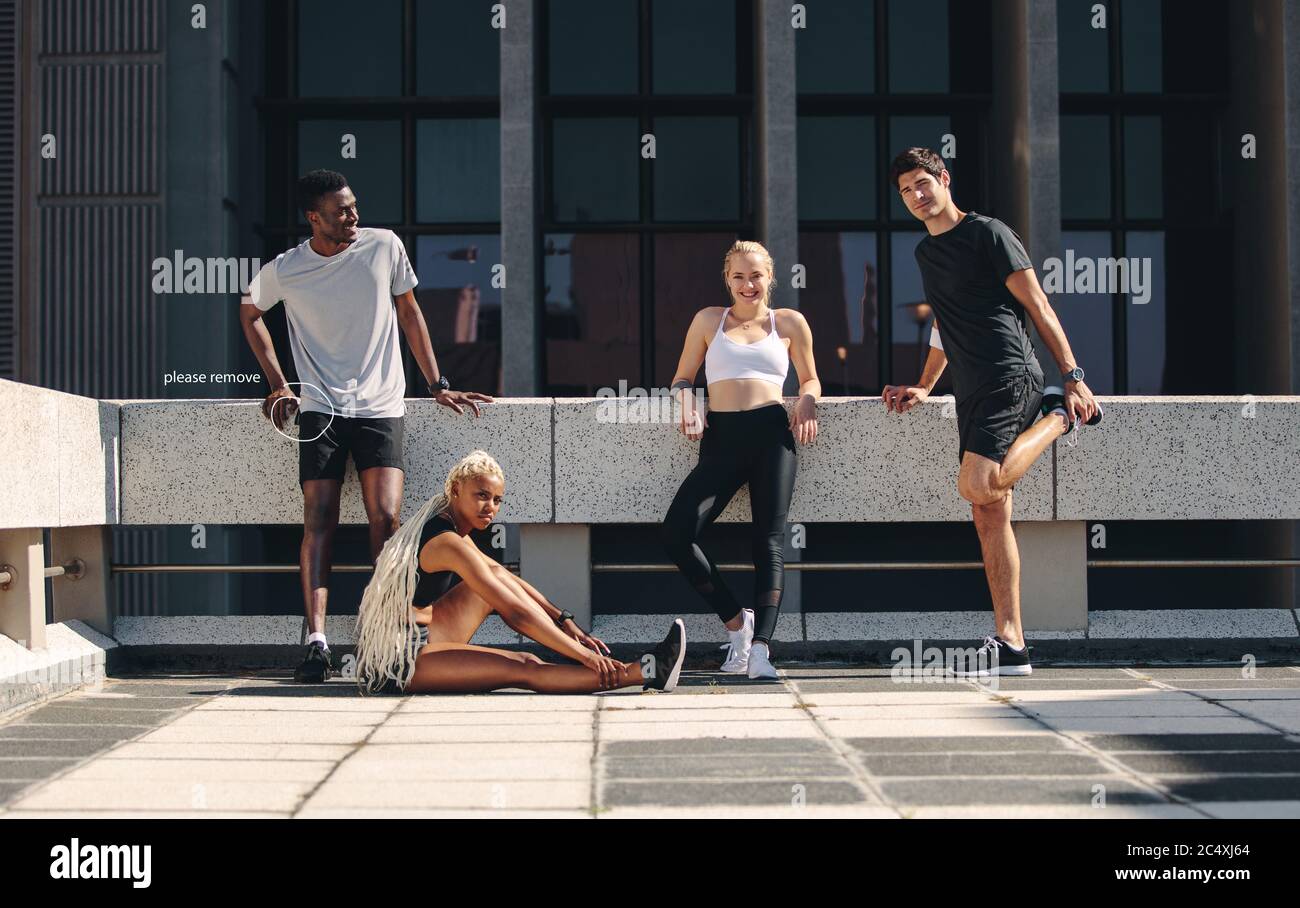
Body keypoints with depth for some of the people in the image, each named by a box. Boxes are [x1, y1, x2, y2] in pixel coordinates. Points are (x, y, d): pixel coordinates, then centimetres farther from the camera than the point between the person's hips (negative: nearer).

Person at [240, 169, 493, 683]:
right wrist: (277, 384, 13)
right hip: (320, 409, 0)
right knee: (319, 524, -9)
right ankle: (316, 643, -11)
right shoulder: (284, 271, 0)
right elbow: (249, 312, 20)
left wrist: (437, 385, 9)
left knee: (386, 519, -13)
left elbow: (409, 314, 12)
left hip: (380, 407, 0)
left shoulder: (384, 246, 0)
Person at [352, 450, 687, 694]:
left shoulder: (445, 525, 13)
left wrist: (564, 622, 14)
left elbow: (506, 577, 20)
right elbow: (517, 614, -23)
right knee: (525, 670, -21)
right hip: (397, 661, -10)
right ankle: (645, 672, -24)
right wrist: (580, 654, -21)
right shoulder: (448, 543, -19)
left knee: (496, 579, 8)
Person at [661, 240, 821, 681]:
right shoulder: (709, 320, 18)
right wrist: (688, 403, -1)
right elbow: (682, 378, 22)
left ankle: (760, 648, -21)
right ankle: (737, 621, 0)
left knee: (769, 540, -13)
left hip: (770, 432, -1)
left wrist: (807, 400, 1)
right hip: (720, 438, 1)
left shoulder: (789, 322, 16)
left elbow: (810, 379, 24)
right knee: (676, 533, -16)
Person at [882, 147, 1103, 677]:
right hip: (971, 394, 8)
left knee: (976, 485, -26)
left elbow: (1037, 305, -6)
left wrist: (1073, 376, -10)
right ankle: (1010, 645, 3)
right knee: (989, 515, 2)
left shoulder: (989, 234, -3)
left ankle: (1059, 416, -1)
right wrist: (924, 388, 28)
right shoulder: (925, 252, 21)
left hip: (1010, 377, -8)